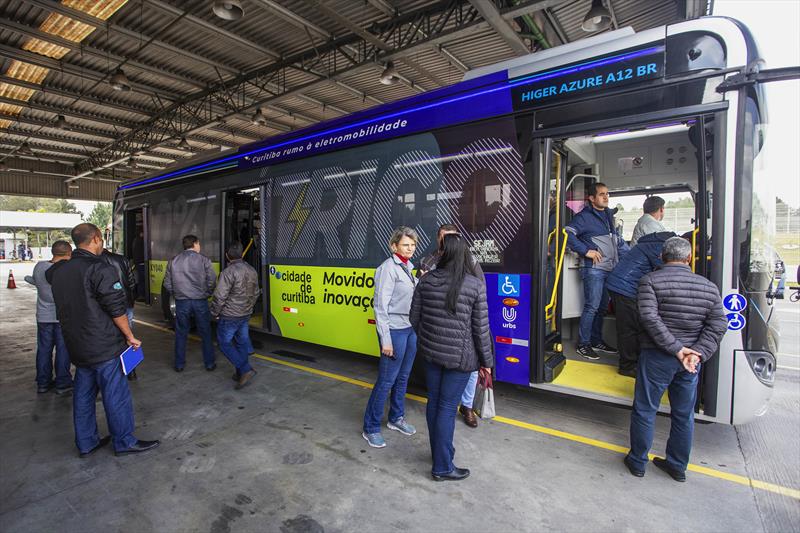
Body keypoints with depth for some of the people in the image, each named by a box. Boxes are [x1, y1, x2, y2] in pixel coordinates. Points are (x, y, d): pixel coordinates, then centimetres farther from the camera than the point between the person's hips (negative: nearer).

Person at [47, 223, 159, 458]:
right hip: (104, 346, -8)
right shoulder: (100, 269, -18)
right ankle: (124, 442, 14)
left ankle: (86, 443, 29)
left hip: (76, 346, 8)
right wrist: (130, 337, -10)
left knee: (83, 394, 17)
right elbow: (116, 308, -18)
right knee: (116, 395, 3)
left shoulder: (58, 270, 7)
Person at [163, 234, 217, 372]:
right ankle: (209, 363, 17)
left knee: (181, 334, 15)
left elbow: (167, 284, 6)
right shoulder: (204, 260, -5)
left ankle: (179, 365, 23)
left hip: (181, 302, 2)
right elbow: (212, 281, -8)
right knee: (206, 334, 10)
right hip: (200, 301, -2)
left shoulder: (173, 261, 4)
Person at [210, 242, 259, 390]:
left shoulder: (228, 272, -20)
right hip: (245, 315, 7)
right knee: (242, 343, 15)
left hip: (229, 316, -7)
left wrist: (214, 312, -4)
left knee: (224, 343, 7)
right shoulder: (252, 271, 3)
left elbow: (220, 296, -19)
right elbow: (255, 294, 12)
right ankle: (240, 374, 24)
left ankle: (245, 370, -3)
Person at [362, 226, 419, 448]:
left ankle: (396, 418, 36)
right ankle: (371, 429, 18)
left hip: (411, 329, 7)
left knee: (402, 378, 18)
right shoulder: (389, 267, -13)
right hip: (395, 330, -7)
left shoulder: (409, 267, 10)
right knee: (386, 380, 2)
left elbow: (414, 298, 10)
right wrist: (385, 339, -17)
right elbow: (381, 305, -16)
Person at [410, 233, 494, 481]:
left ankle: (440, 452, 38)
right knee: (447, 407, 6)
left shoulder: (426, 280, -4)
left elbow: (414, 317, 3)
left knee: (434, 402, 17)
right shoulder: (476, 285, -14)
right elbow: (481, 328, -10)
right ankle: (442, 467, 21)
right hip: (459, 357, -4)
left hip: (430, 352, 4)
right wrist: (486, 361, 3)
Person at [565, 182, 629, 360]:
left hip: (611, 269, 8)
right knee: (591, 307, -7)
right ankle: (583, 344, 3)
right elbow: (568, 233, -20)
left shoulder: (609, 215, 18)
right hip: (595, 269, -8)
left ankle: (597, 341, 26)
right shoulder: (585, 216, -7)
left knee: (602, 307, 14)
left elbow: (619, 240, 25)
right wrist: (586, 250, -19)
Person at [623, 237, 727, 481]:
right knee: (684, 415, 19)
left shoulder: (651, 281, -10)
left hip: (657, 358, -4)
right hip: (690, 362, 5)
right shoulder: (709, 287, 5)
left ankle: (637, 462, 22)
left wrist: (676, 348, -15)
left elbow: (650, 318, -20)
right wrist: (698, 354, -7)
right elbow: (717, 326, -1)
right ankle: (678, 466, 33)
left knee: (644, 411, 9)